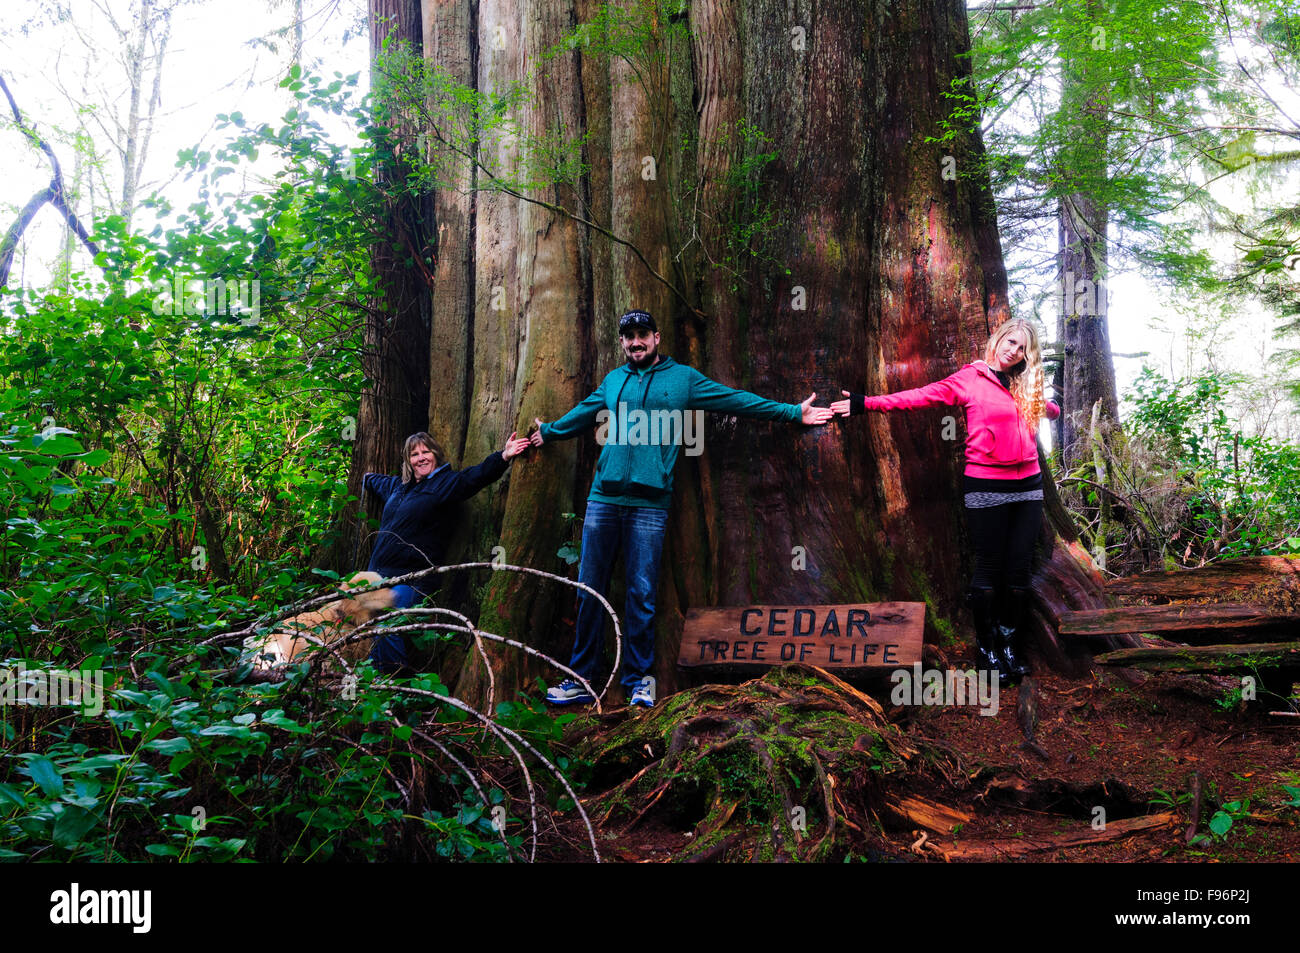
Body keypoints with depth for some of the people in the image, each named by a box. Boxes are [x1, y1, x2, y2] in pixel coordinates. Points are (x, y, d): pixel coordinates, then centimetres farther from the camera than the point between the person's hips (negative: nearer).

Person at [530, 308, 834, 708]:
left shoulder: (683, 378, 10)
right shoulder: (613, 381, 19)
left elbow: (738, 401, 9)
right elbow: (581, 414, 36)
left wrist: (793, 412, 6)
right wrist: (548, 431, 50)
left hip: (649, 503, -3)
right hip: (603, 499, 3)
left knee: (642, 595, -1)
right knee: (589, 591, 3)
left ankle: (638, 679, 13)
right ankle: (580, 679, 12)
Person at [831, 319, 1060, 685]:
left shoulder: (1025, 388, 15)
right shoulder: (971, 379, 0)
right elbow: (922, 396, -7)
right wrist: (868, 404, -14)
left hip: (1027, 486, 5)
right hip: (986, 487, -5)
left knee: (1019, 569, 5)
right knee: (989, 569, -1)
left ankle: (1010, 645, 16)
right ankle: (987, 649, 11)